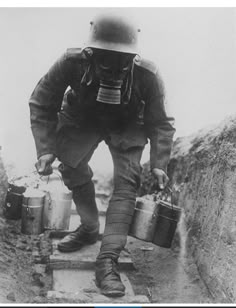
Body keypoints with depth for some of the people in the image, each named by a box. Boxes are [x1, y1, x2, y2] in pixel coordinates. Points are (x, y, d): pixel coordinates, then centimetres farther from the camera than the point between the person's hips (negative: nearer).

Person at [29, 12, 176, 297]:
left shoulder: (147, 75, -31)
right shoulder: (72, 62, -31)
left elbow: (160, 122, -15)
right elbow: (41, 104, -17)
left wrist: (158, 164, -23)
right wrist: (45, 148, -25)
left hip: (126, 127, -1)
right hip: (82, 121, 2)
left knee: (127, 183, -16)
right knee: (73, 169, -7)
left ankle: (108, 260, -13)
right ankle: (89, 228, 22)